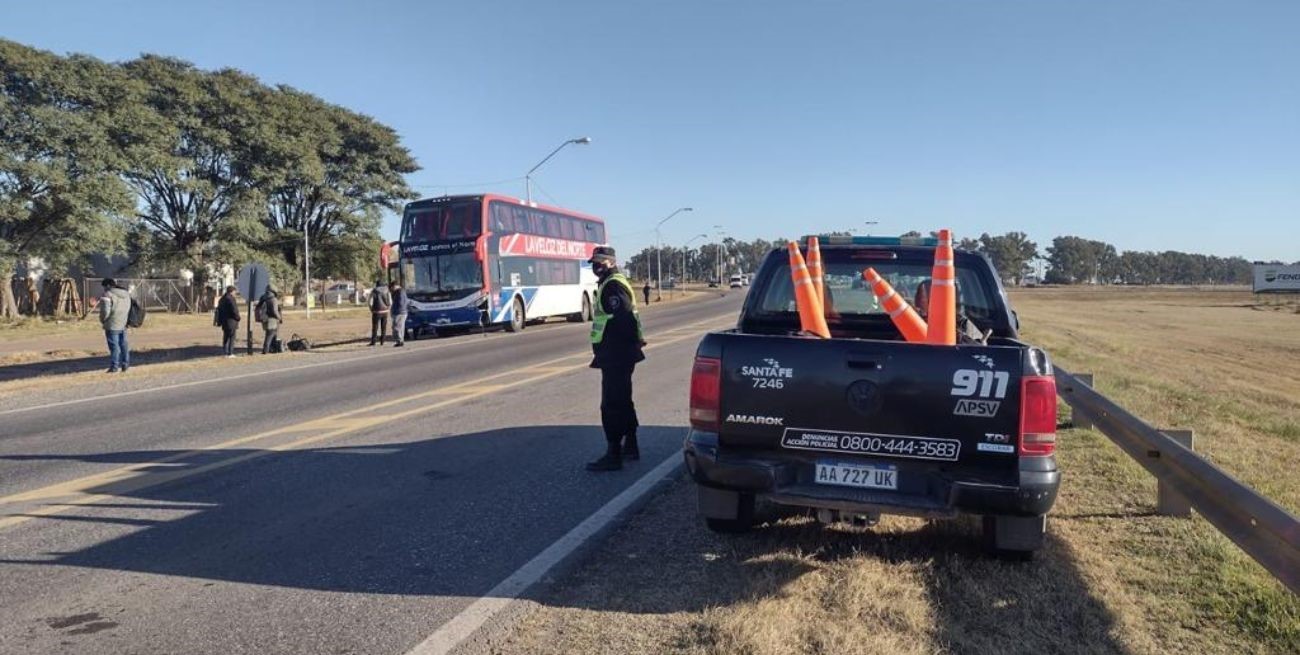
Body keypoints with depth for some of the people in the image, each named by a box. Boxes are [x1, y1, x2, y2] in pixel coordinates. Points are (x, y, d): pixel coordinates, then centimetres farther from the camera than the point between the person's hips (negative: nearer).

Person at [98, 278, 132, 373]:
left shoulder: (107, 295, -15)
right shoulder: (126, 294, 10)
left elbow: (105, 311, -19)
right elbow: (129, 310, 14)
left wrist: (102, 320, -2)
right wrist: (124, 319, 17)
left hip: (112, 326, -7)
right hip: (123, 325, 7)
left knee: (114, 346, -2)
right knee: (123, 345, 14)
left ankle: (114, 366, 2)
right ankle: (125, 364, 18)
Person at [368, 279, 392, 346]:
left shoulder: (373, 292, -6)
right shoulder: (387, 291, 3)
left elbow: (370, 303, -11)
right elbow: (390, 303, 0)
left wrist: (372, 310, 4)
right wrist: (387, 309, 12)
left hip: (377, 312, -3)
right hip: (385, 312, 3)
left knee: (375, 328, 3)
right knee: (383, 327, 9)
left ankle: (373, 342, 2)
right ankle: (382, 341, 9)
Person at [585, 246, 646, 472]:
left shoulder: (613, 286, -15)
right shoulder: (610, 284, 18)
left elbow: (623, 318, -26)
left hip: (615, 357, -11)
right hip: (619, 356, 11)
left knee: (611, 405, -7)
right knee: (622, 401, 19)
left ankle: (613, 455, -3)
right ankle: (630, 446, 30)